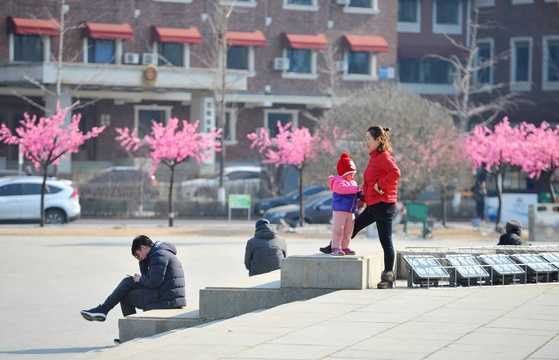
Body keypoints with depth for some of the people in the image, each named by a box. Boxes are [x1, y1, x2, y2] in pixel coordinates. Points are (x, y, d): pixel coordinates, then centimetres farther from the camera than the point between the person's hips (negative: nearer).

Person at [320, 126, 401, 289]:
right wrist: (362, 199, 20)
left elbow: (395, 173, -33)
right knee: (354, 226, 22)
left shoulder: (384, 157, -14)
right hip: (373, 205, 10)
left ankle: (388, 276, -2)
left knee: (385, 241, -5)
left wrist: (380, 185, -25)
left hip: (383, 206, -10)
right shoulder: (374, 158, 16)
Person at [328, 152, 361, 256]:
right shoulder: (338, 181, -10)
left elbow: (355, 195, 24)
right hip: (340, 210, -9)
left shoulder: (353, 182, 19)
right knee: (338, 229, -10)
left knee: (348, 231, 11)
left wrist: (361, 193, 0)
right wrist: (356, 188, -30)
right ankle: (335, 248, -10)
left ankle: (345, 247, 17)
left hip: (351, 211, 9)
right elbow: (341, 188, -29)